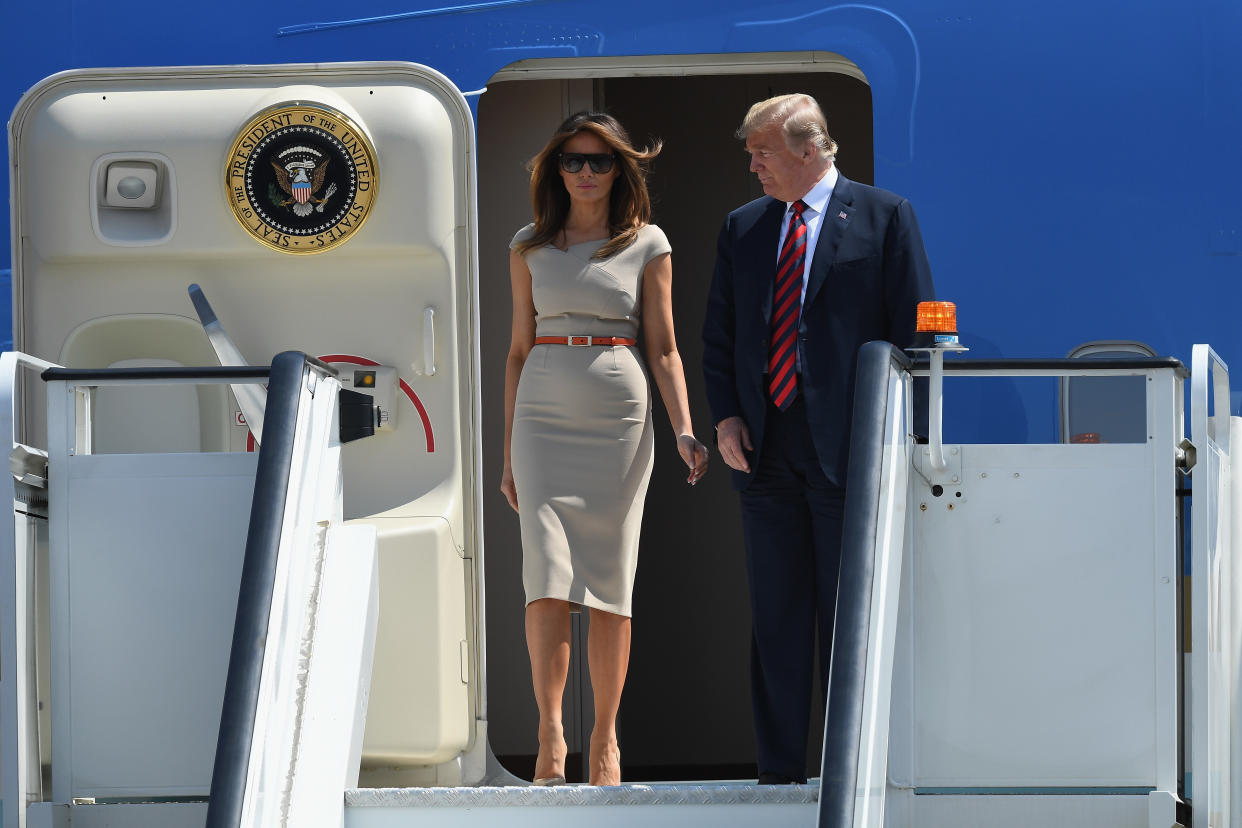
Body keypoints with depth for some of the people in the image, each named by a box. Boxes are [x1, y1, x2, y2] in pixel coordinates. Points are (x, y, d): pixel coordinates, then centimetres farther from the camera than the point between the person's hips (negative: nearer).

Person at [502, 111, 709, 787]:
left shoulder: (648, 245, 6)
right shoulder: (530, 248, 10)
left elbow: (664, 350, 4)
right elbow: (518, 351, 13)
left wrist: (683, 431, -10)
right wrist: (508, 451, 10)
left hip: (618, 421, -1)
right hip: (544, 419, 1)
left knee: (609, 585, 0)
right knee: (548, 576, -13)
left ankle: (605, 739, 8)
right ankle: (550, 735, -11)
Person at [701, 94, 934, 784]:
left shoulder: (884, 217, 0)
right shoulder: (743, 228, 14)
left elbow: (913, 330, -2)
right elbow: (718, 333, 17)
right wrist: (725, 415, 2)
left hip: (849, 446, -4)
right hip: (765, 448, 4)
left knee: (851, 616, 0)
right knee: (776, 616, 7)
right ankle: (780, 770, 12)